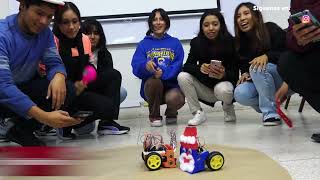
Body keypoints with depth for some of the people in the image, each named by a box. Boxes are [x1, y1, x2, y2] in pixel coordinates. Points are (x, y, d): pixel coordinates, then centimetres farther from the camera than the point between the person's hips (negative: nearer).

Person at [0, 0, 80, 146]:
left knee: (66, 91, -20)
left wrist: (59, 77, -33)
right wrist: (44, 116, -46)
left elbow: (54, 62, -5)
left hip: (26, 88, 6)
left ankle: (17, 128, -9)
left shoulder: (44, 32, -7)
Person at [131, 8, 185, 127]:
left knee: (175, 99, -32)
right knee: (154, 81, -34)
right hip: (151, 86, 0)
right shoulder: (144, 44, 8)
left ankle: (171, 113, 9)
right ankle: (154, 116, -7)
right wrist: (145, 66, -32)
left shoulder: (175, 43, 10)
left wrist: (164, 73, -26)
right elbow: (136, 67, -7)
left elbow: (178, 66, -5)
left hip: (171, 85, 0)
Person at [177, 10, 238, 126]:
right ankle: (198, 113, -8)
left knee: (222, 89, -36)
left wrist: (224, 74, -35)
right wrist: (200, 68, -31)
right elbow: (187, 66, -10)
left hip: (224, 82, -3)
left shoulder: (230, 42, -13)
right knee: (182, 77, -18)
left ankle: (228, 108, 1)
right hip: (205, 88, 3)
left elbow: (235, 73, -13)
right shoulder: (196, 43, -5)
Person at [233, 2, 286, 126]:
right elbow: (244, 66, 9)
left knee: (259, 67, -33)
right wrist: (245, 74, -13)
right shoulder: (239, 42, 4)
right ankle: (272, 104, 2)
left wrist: (267, 56, -32)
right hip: (260, 84, 5)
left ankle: (271, 112, -23)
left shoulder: (271, 29, -10)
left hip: (285, 78, -4)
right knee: (240, 94, -25)